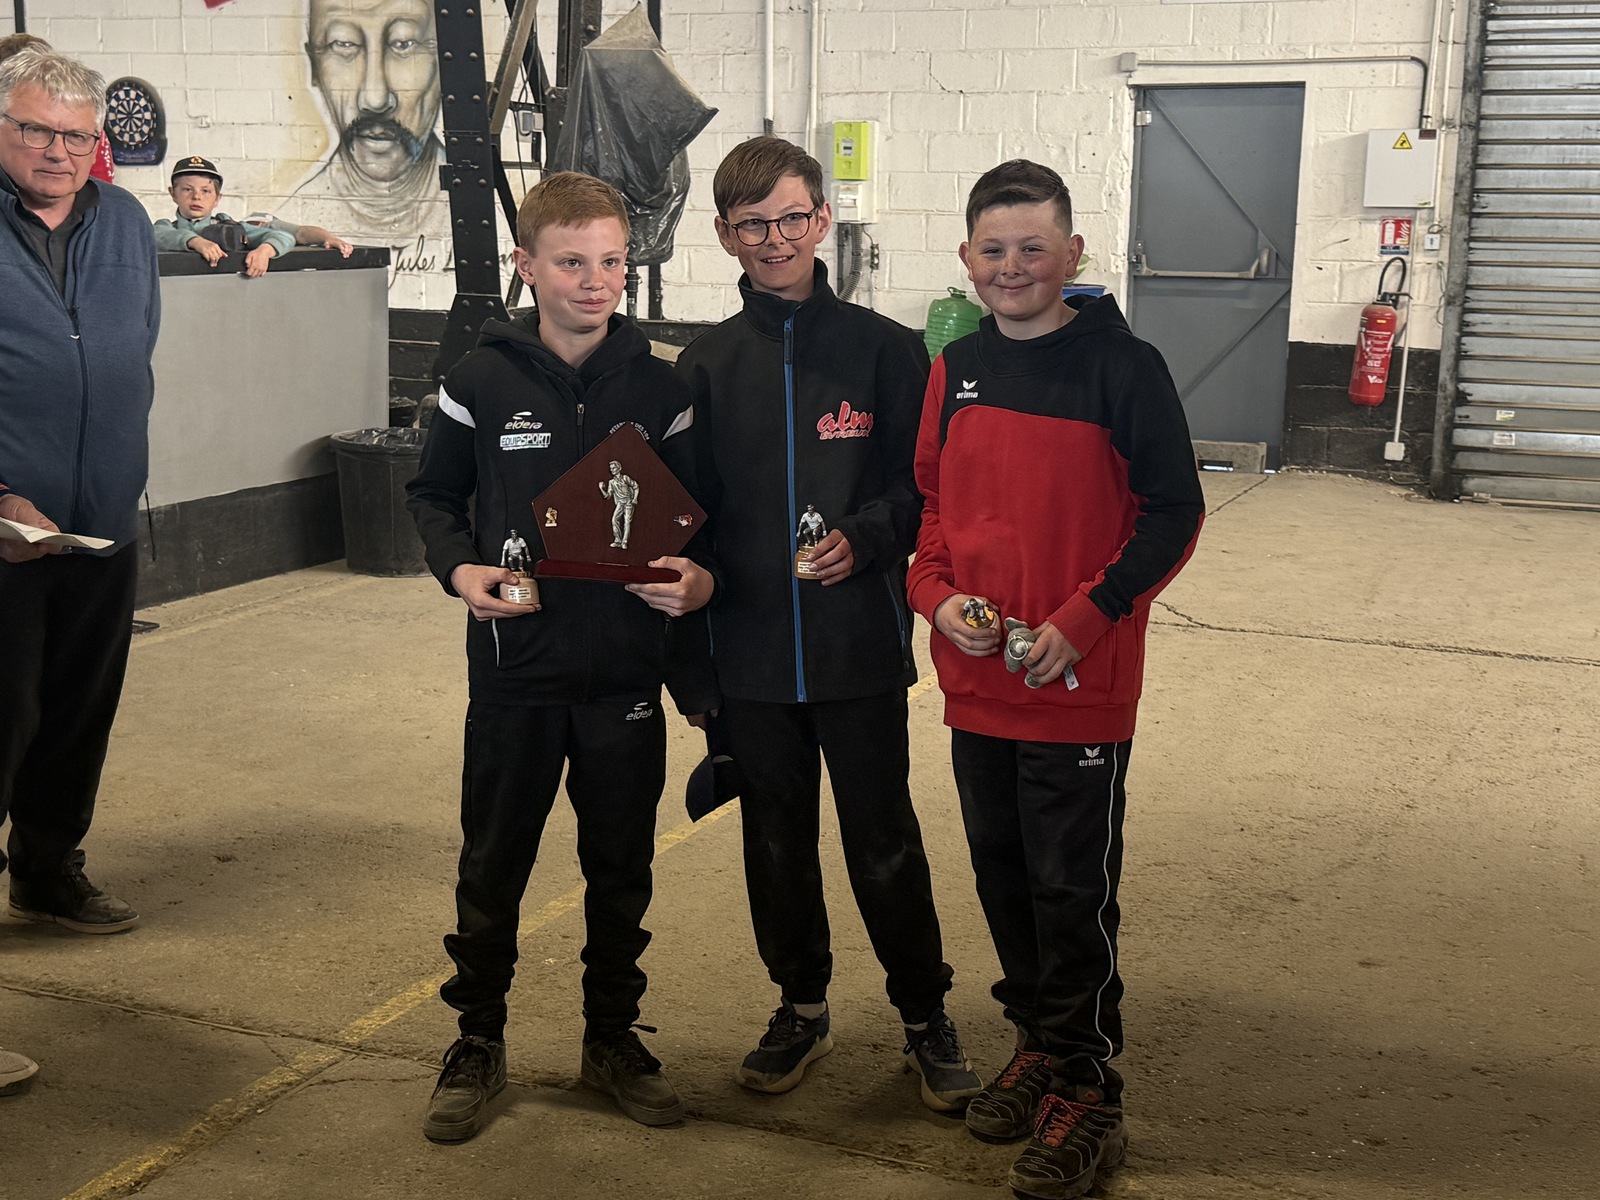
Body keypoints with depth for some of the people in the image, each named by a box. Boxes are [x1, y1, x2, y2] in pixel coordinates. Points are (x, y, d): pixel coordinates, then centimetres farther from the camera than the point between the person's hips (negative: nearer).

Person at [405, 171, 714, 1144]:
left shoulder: (659, 387, 1)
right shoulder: (483, 380, -2)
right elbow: (434, 494, 7)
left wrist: (699, 577, -12)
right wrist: (459, 568, -11)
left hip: (627, 672, 1)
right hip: (515, 669, -1)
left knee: (621, 868, 13)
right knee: (493, 865, 9)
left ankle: (614, 1036, 30)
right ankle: (479, 1044, 26)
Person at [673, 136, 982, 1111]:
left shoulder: (884, 348, -4)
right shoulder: (707, 366, 3)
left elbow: (926, 486, -2)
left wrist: (867, 537, -20)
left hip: (860, 647, -3)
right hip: (751, 654, 3)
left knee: (885, 842, 5)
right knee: (777, 840, 15)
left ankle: (926, 1013, 24)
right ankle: (802, 1005, 33)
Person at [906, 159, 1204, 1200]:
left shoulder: (1123, 366, -10)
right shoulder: (957, 368, 6)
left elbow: (1174, 512, -9)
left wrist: (1082, 619, -17)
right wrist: (939, 594, -3)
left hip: (1082, 689, -5)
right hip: (977, 683, 6)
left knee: (1073, 892, 3)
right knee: (1004, 875, 16)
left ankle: (1087, 1093, 18)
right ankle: (1040, 1044, 36)